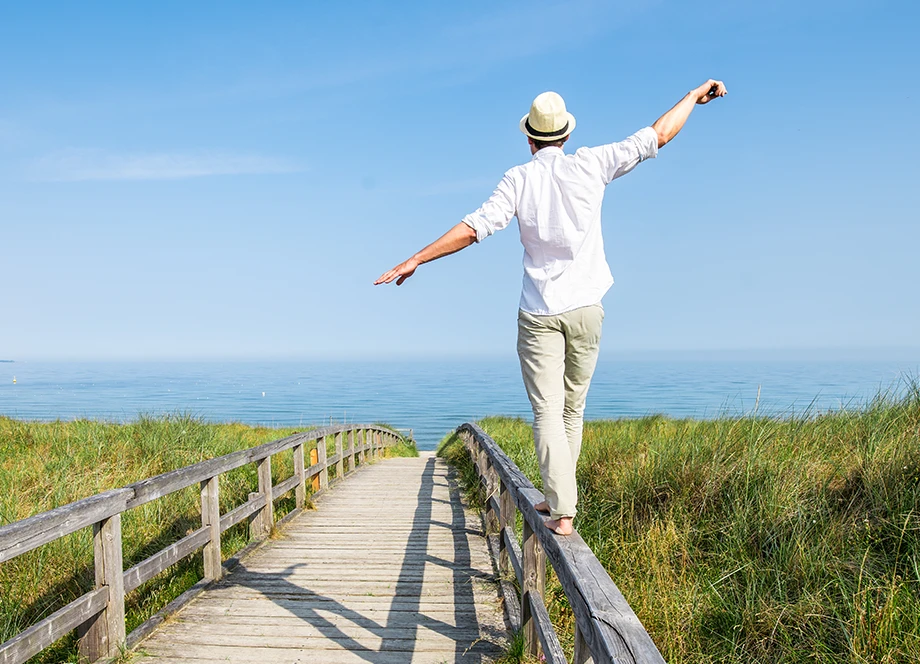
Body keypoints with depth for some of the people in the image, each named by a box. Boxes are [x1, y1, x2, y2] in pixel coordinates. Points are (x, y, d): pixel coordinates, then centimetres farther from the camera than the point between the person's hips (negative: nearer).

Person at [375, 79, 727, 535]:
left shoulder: (518, 180, -1)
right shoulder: (590, 165, 2)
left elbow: (475, 227, -9)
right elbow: (657, 136, 8)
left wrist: (415, 260, -5)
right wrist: (695, 95, 24)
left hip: (538, 315, -2)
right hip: (585, 309, 2)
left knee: (547, 412, -4)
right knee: (572, 409, 13)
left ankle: (561, 511, -13)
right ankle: (557, 497, 22)